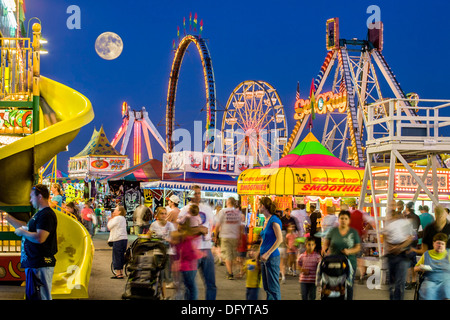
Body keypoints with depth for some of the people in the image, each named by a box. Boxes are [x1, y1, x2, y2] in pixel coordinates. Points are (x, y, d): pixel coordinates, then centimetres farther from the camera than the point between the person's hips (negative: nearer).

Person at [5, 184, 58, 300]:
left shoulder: (47, 215, -17)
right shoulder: (39, 214, 18)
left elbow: (39, 238, -27)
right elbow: (26, 227, 29)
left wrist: (22, 232, -12)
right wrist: (7, 217, 26)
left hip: (40, 265, -11)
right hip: (32, 264, 11)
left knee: (40, 297, -10)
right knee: (31, 296, 15)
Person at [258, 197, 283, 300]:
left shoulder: (274, 220, -12)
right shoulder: (265, 221, 14)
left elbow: (280, 239, -19)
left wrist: (267, 254, -19)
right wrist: (259, 252, 16)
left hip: (272, 257, -9)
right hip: (264, 258, 9)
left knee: (273, 288, -5)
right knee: (266, 287, 12)